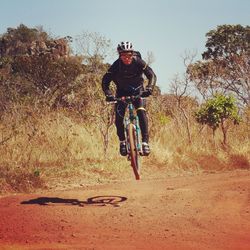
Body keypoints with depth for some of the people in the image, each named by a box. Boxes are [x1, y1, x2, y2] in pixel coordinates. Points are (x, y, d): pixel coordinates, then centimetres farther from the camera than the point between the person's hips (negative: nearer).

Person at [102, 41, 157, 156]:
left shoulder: (138, 62, -23)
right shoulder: (116, 65, -22)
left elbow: (152, 75, -26)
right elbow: (105, 81, -24)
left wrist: (149, 88, -45)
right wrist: (108, 94, -42)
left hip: (138, 90, -1)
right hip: (122, 92, 1)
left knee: (141, 112, -24)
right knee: (119, 115, -16)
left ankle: (145, 141, -22)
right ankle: (122, 141, 5)